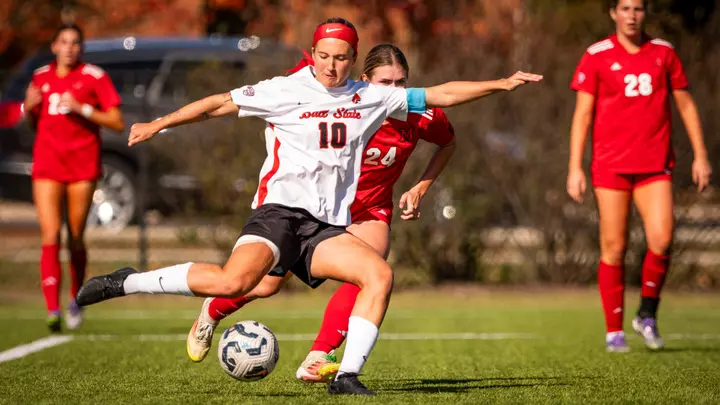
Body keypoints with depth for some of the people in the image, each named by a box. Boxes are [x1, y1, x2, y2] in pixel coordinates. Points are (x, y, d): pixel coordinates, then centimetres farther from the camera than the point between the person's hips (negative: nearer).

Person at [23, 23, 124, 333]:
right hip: (47, 165, 2)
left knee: (75, 240, 6)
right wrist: (29, 108, 0)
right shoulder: (40, 77, 10)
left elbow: (117, 123, -5)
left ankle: (76, 299, 30)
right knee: (50, 237, -11)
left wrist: (82, 109, -16)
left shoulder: (94, 77, -2)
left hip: (83, 165, -2)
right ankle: (52, 310, -17)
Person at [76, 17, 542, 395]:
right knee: (234, 282, -29)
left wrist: (500, 84, 12)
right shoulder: (285, 91, -1)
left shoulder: (372, 98, 11)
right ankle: (125, 282, -15)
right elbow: (220, 103, 3)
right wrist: (159, 124, 0)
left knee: (380, 273, -19)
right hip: (280, 211, -5)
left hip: (327, 227, 5)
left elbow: (440, 95, 15)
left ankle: (347, 376, -14)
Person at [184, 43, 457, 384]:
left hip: (370, 211, 2)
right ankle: (210, 314, 39)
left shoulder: (423, 118, -19)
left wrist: (419, 189, -3)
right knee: (267, 284, 6)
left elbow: (448, 142, 6)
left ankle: (316, 360, -29)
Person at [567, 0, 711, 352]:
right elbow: (582, 113, 1)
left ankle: (647, 315, 9)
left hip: (655, 165, 2)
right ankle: (614, 331, 8)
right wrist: (575, 168, -5)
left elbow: (685, 104, 14)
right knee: (614, 248, -2)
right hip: (611, 165, -2)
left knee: (661, 240, -13)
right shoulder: (597, 57, 1)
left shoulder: (664, 53, 9)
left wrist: (700, 155, 8)